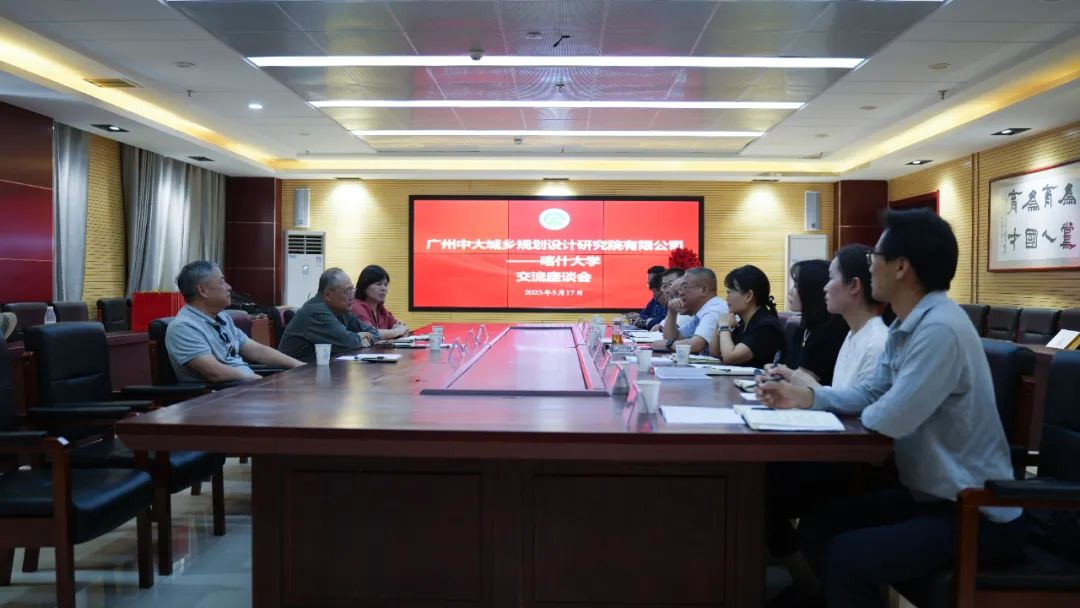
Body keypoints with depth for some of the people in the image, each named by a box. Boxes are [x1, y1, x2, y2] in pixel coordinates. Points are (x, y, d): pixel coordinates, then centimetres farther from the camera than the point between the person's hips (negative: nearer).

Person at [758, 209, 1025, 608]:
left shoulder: (940, 329, -28)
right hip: (931, 496, 9)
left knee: (845, 558, -23)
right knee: (816, 529, 9)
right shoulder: (905, 326, 5)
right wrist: (805, 396, -3)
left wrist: (857, 416, -6)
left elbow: (890, 419, -29)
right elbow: (873, 393, 12)